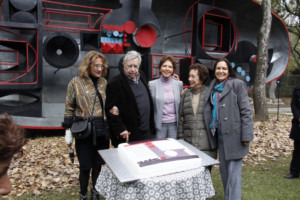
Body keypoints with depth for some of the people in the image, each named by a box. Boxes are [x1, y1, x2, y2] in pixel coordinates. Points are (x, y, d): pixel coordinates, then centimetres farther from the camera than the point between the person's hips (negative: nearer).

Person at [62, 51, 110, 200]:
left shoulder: (104, 82, 7)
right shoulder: (76, 82, -5)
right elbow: (69, 108, -3)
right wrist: (68, 131, -5)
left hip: (102, 130, 4)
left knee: (98, 164, 13)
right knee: (85, 166, 3)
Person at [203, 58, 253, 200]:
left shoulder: (237, 84, -4)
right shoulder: (212, 87, 14)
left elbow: (246, 111, -8)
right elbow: (209, 111, 19)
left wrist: (246, 135, -13)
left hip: (234, 135, -6)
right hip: (220, 135, 6)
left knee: (234, 171, -5)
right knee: (223, 169, 13)